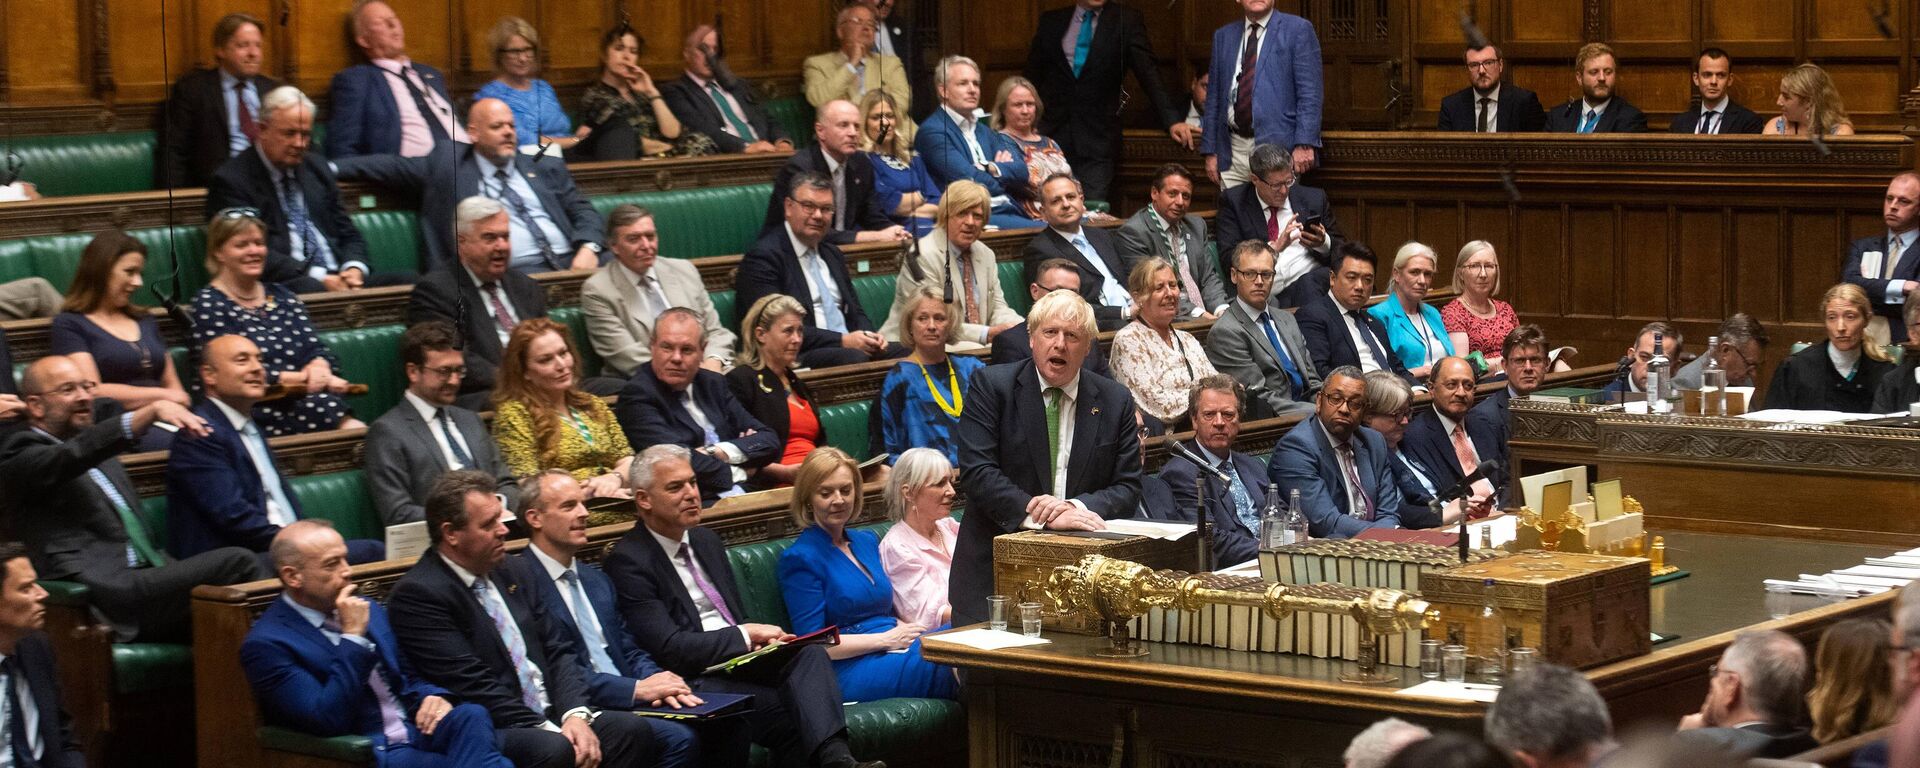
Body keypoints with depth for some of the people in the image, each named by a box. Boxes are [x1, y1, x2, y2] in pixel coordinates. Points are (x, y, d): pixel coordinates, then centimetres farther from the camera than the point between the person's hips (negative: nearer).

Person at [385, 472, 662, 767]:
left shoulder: (505, 576, 16)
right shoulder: (417, 594, -10)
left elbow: (557, 652, 14)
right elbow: (472, 684, -16)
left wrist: (575, 715, -6)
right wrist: (550, 731, -18)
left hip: (548, 718, 8)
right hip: (487, 733, -7)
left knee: (632, 730, -14)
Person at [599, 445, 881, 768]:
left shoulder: (706, 540, 19)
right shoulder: (627, 561, -6)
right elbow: (668, 649, -14)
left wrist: (762, 639, -1)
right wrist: (746, 636, -11)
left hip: (743, 660, 7)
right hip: (694, 680, -7)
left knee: (810, 654, -27)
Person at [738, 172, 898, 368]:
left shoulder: (832, 254, 23)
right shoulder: (764, 257, -4)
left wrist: (869, 337, 2)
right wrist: (842, 341, -18)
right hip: (797, 356, -8)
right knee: (854, 358, -36)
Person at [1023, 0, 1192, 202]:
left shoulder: (1126, 20, 2)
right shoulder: (1050, 21, 9)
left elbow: (1148, 72, -6)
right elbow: (1032, 76, 15)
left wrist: (1172, 119, -17)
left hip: (1097, 139, -2)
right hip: (1051, 133, 2)